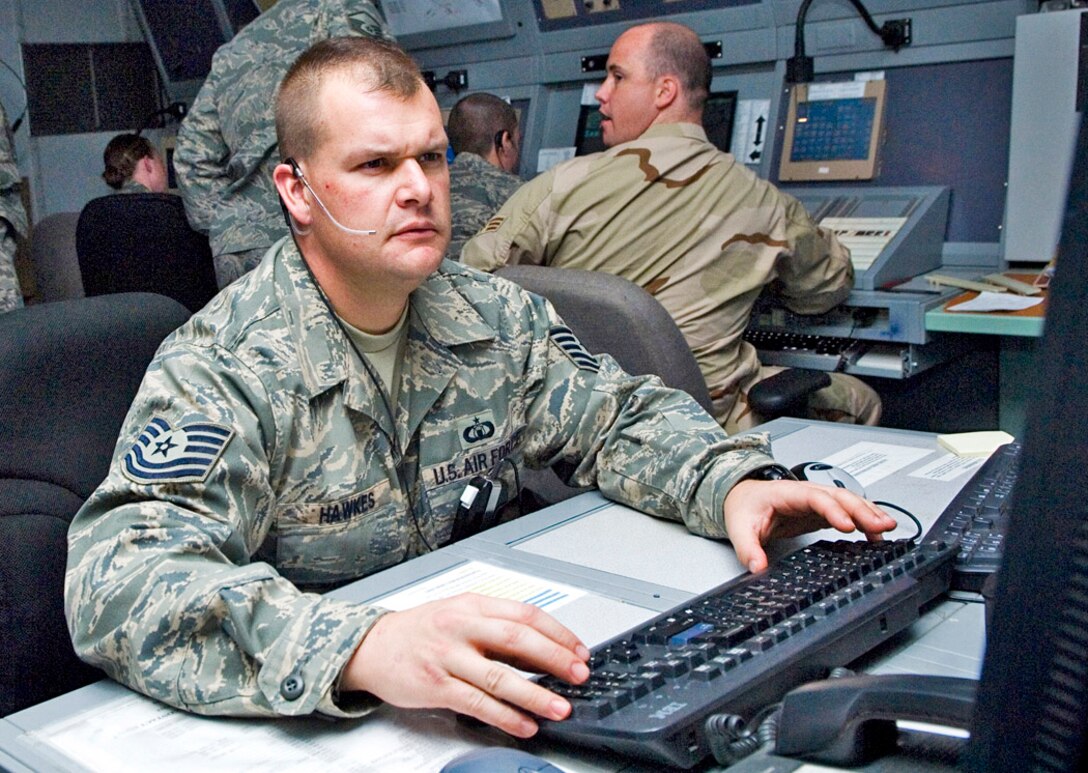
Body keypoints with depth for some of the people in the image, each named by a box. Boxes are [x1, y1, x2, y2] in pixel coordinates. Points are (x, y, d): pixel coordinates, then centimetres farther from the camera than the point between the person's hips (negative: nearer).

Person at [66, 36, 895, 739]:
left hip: (493, 682, 3)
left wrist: (732, 485, -15)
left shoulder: (497, 316, -1)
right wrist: (358, 647, -48)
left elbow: (619, 413, 7)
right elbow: (120, 578, -30)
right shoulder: (221, 366, -19)